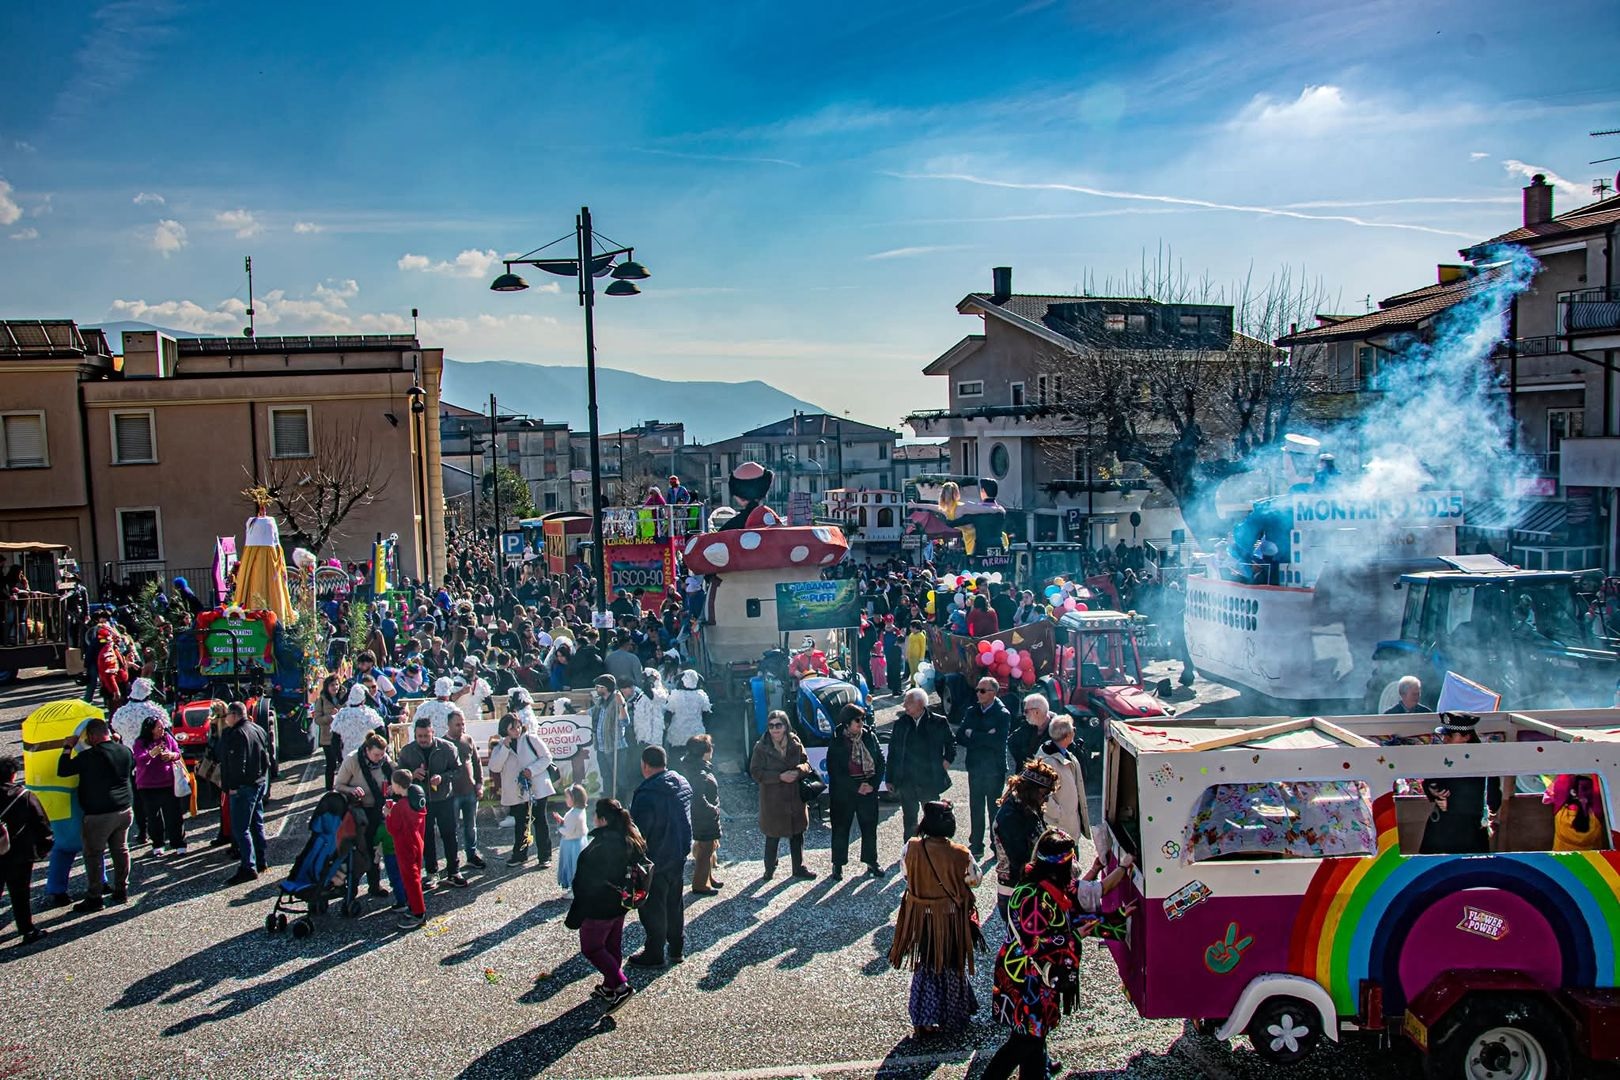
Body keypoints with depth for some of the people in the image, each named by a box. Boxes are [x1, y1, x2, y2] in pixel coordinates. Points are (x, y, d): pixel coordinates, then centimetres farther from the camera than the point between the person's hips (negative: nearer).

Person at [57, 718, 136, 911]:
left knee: (93, 855, 4)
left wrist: (67, 748, 1)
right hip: (125, 810, 6)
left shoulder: (89, 757, -16)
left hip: (99, 814, -6)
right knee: (120, 849, 16)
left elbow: (62, 771, -10)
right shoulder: (125, 751, 2)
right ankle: (121, 890, 23)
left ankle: (94, 898, 8)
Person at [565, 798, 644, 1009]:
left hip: (598, 909, -8)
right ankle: (610, 986, 35)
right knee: (613, 946, 21)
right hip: (620, 905, 8)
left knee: (591, 948, 9)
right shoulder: (632, 841, -4)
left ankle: (620, 985, 4)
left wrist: (574, 918, -14)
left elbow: (587, 886, -23)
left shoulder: (598, 848, -28)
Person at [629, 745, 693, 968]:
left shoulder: (647, 795, -27)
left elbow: (638, 833, -22)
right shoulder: (683, 783, -2)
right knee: (675, 904, 20)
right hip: (679, 857, 8)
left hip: (655, 861, -8)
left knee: (652, 908, 8)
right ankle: (677, 949, 31)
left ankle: (654, 954, 19)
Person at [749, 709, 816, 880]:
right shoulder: (761, 747, -12)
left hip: (795, 797, 4)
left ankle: (799, 867, 31)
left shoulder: (795, 743, -2)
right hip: (772, 800, -4)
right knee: (773, 837, 6)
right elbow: (756, 773, -14)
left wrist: (798, 771, -20)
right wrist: (780, 776, -23)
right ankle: (769, 869, 26)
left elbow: (806, 764, 4)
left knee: (797, 834, 15)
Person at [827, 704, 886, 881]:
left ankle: (871, 862, 25)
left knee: (870, 826, 10)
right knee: (841, 827, 6)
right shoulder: (837, 741, -10)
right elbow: (834, 770, -12)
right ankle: (838, 865, 19)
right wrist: (856, 787, -15)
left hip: (869, 789, 3)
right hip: (844, 791, -3)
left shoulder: (870, 736, -1)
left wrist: (873, 784, -9)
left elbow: (880, 761, 3)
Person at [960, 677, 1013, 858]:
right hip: (975, 768, 4)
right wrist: (985, 738, -15)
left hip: (994, 769, -4)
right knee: (976, 808, 10)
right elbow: (961, 737, -2)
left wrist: (973, 735, -12)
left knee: (995, 809, 5)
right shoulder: (971, 712, 6)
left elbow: (998, 742, -20)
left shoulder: (1003, 714, -8)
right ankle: (976, 845, 21)